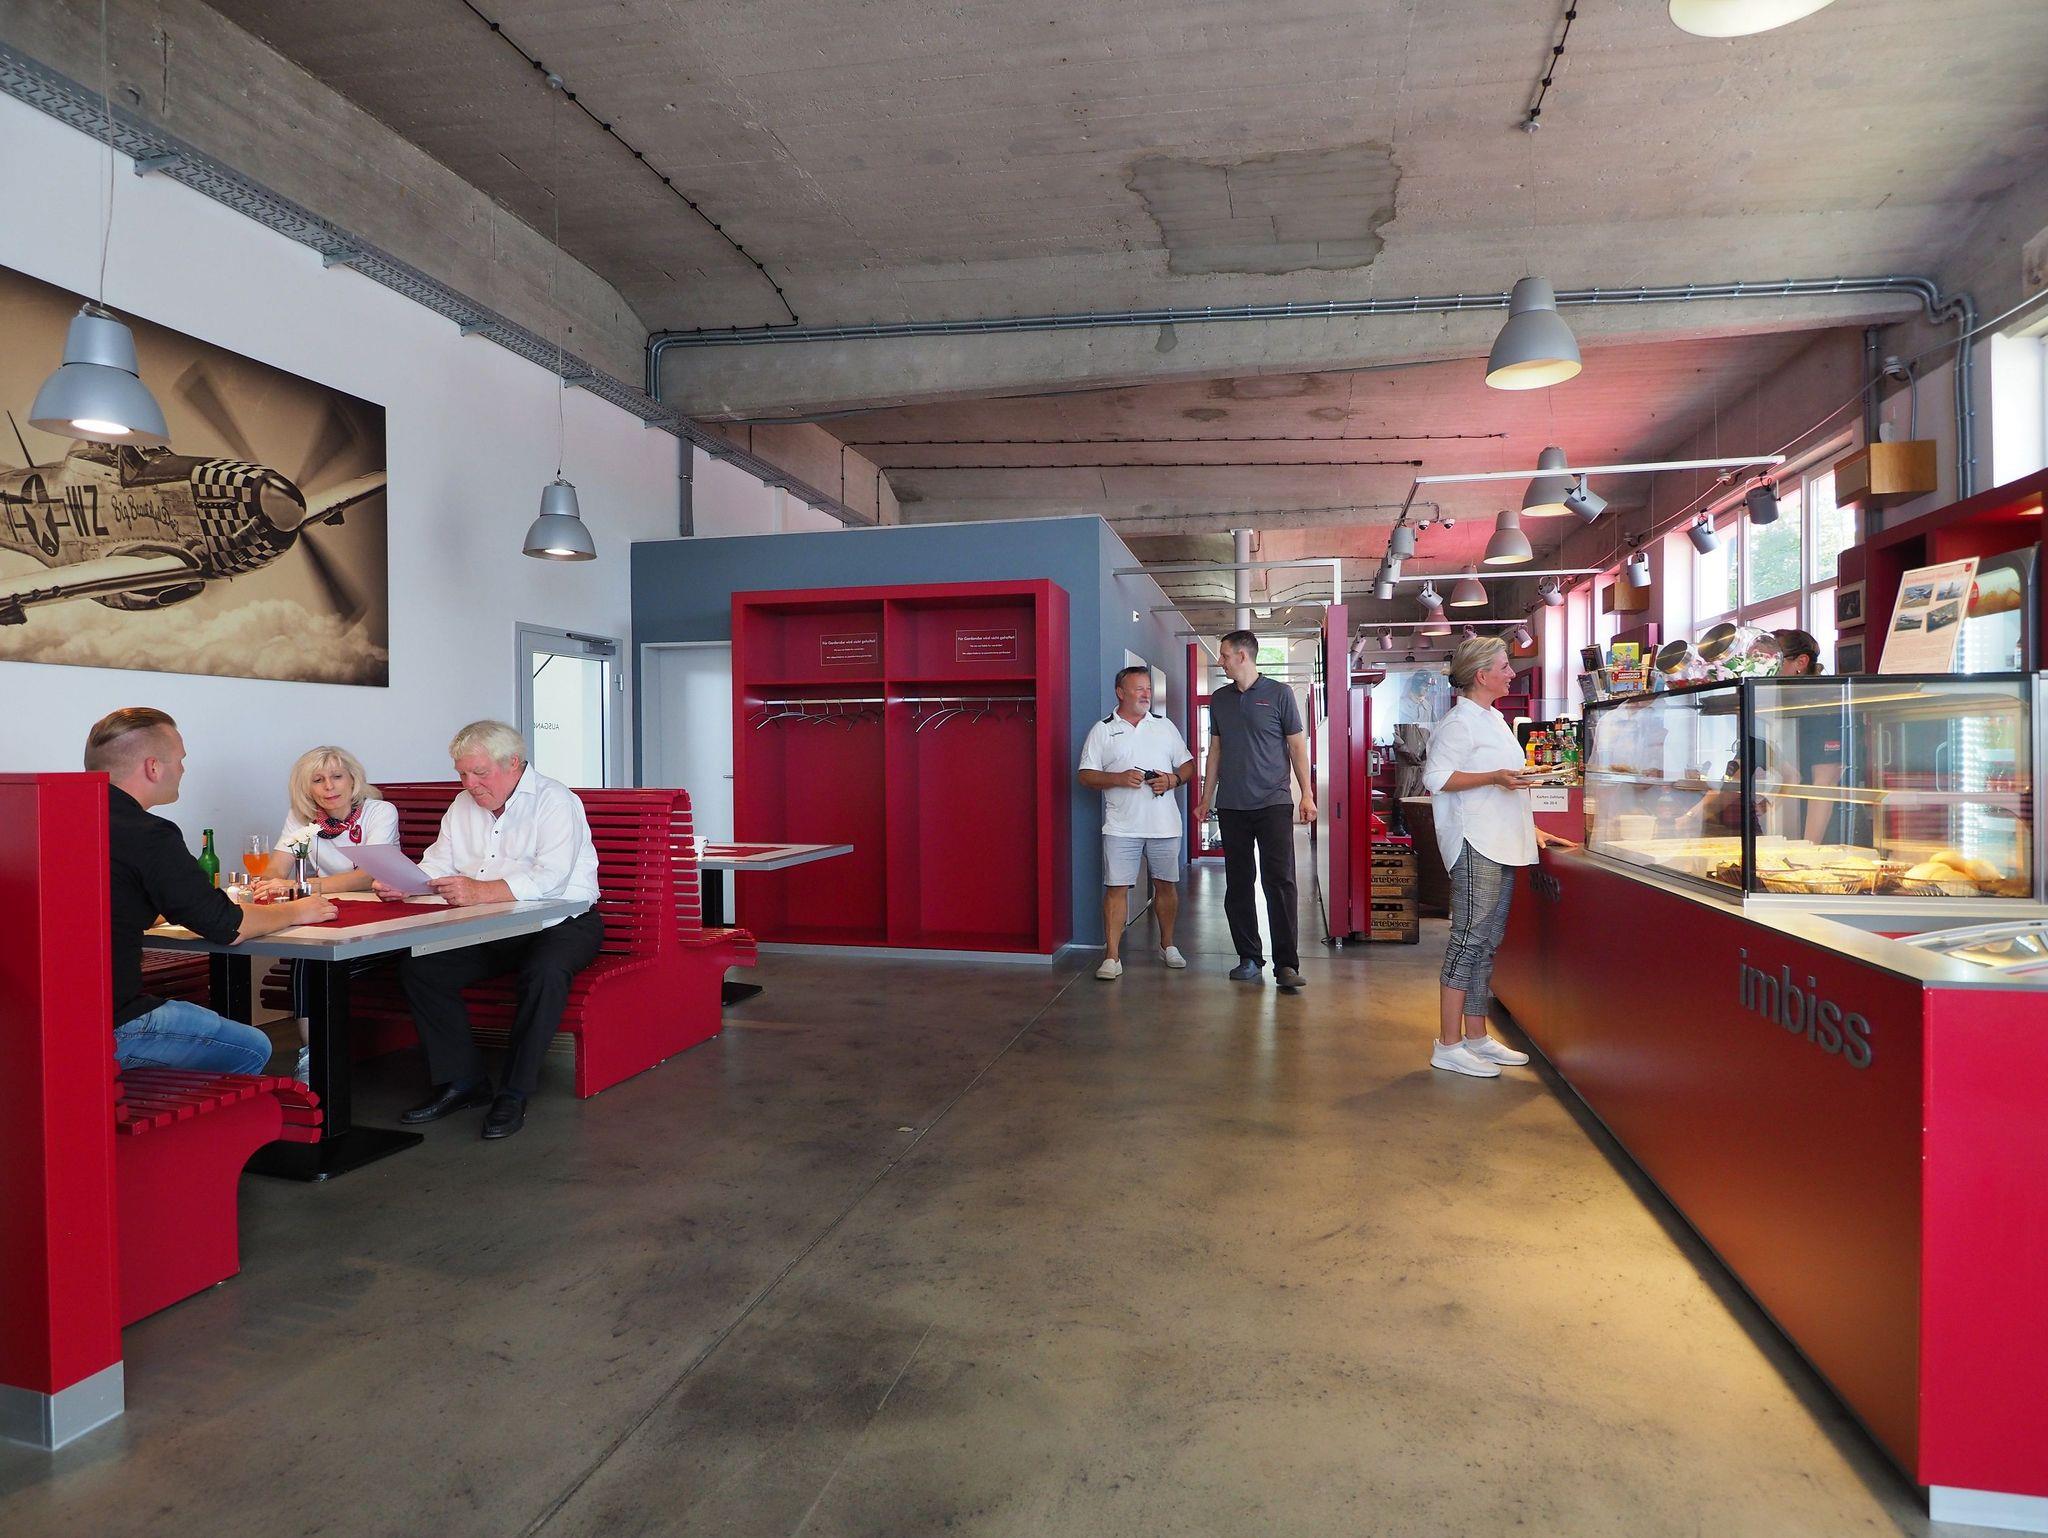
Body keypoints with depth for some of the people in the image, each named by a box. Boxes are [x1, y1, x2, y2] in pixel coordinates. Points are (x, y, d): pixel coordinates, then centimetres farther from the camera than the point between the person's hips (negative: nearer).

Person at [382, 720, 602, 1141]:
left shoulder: (555, 802, -15)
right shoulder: (463, 806, 11)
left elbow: (550, 878, -29)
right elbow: (436, 867, 6)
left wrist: (480, 891, -41)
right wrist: (400, 883, -16)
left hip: (561, 923, -7)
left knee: (545, 972, -36)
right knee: (417, 966, -11)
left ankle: (514, 1094, -20)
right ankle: (462, 1081, -1)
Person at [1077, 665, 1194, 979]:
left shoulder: (1165, 726, 11)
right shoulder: (1102, 730, 3)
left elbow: (1188, 764, 13)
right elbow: (1086, 775, -1)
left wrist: (1173, 780, -9)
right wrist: (1119, 779, -17)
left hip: (1164, 824, 3)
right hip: (1121, 826, -2)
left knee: (1166, 884, 11)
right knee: (1116, 887, -5)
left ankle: (1168, 945, 29)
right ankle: (1112, 957, -1)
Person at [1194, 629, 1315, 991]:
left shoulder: (1278, 693, 1)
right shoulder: (1219, 699, 12)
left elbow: (1297, 745, 2)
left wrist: (1307, 794, -4)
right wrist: (1206, 798, 15)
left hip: (1273, 802, -4)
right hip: (1231, 805, 4)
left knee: (1279, 882, -9)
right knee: (1238, 884, 6)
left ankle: (1286, 964, -6)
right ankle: (1249, 959, 14)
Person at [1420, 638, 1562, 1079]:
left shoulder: (1493, 719, 20)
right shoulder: (1460, 721, -10)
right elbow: (1437, 778, -18)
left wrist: (1529, 829, 23)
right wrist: (1495, 777, -23)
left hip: (1500, 845, 10)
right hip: (1475, 846, -10)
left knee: (1486, 941, 11)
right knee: (1469, 939, -9)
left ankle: (1476, 1038, 19)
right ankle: (1448, 1046, -5)